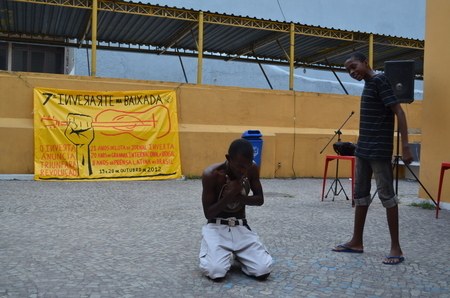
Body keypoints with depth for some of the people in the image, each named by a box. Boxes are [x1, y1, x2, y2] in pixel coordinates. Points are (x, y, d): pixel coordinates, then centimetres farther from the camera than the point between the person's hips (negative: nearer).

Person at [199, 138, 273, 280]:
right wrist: (229, 196, -28)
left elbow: (260, 200, 2)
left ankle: (236, 253, 13)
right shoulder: (211, 174, -19)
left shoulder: (252, 169, -7)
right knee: (216, 271, -29)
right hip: (217, 227, -3)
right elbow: (208, 214, -13)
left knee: (263, 270, -19)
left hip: (241, 227, 3)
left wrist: (237, 197, -17)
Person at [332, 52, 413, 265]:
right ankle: (357, 242, 20)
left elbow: (399, 112, -17)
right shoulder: (368, 84, 16)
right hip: (364, 149, 10)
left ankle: (396, 248, 2)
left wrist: (405, 146, -23)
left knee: (386, 194, -5)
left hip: (379, 150, -10)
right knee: (360, 194, 11)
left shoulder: (379, 80, -10)